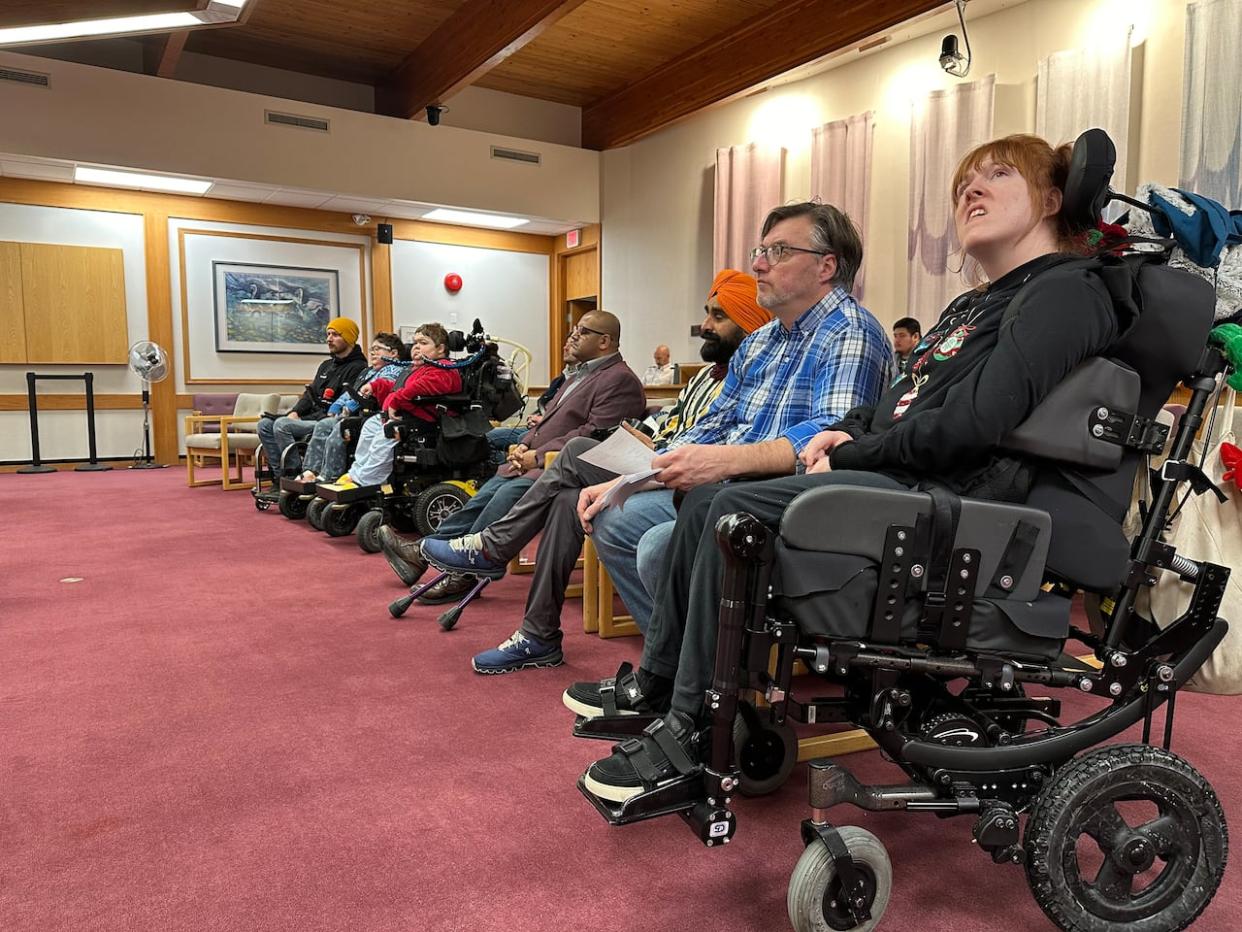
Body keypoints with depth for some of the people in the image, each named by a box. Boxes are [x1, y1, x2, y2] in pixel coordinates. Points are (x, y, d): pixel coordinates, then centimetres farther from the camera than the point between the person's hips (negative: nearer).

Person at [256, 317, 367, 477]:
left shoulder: (357, 368, -8)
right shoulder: (326, 365, 24)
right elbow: (310, 394, 22)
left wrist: (314, 418, -16)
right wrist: (295, 412, 2)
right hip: (310, 418, 10)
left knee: (282, 424, -26)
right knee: (265, 424, -5)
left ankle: (295, 474, -19)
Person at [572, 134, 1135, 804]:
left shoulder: (1065, 292, -5)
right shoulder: (973, 305, 25)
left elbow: (971, 426, -19)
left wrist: (846, 457, -9)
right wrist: (844, 432, 4)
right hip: (894, 478, 10)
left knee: (736, 510, -25)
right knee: (706, 500, 1)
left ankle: (694, 739, -14)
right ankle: (656, 687, 9)